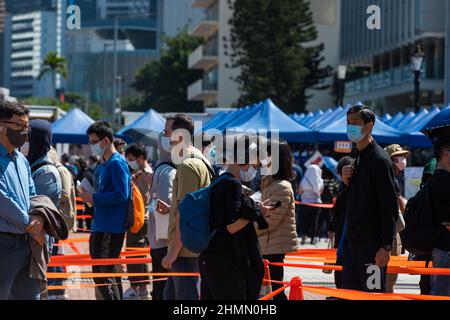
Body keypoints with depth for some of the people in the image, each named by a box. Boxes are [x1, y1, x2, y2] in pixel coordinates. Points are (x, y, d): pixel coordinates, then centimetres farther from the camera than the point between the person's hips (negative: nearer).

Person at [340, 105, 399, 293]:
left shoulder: (379, 159, -13)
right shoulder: (358, 157, 15)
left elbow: (390, 207, -17)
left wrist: (386, 246, -21)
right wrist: (347, 182, 2)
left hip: (372, 243, -9)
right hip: (352, 241, 9)